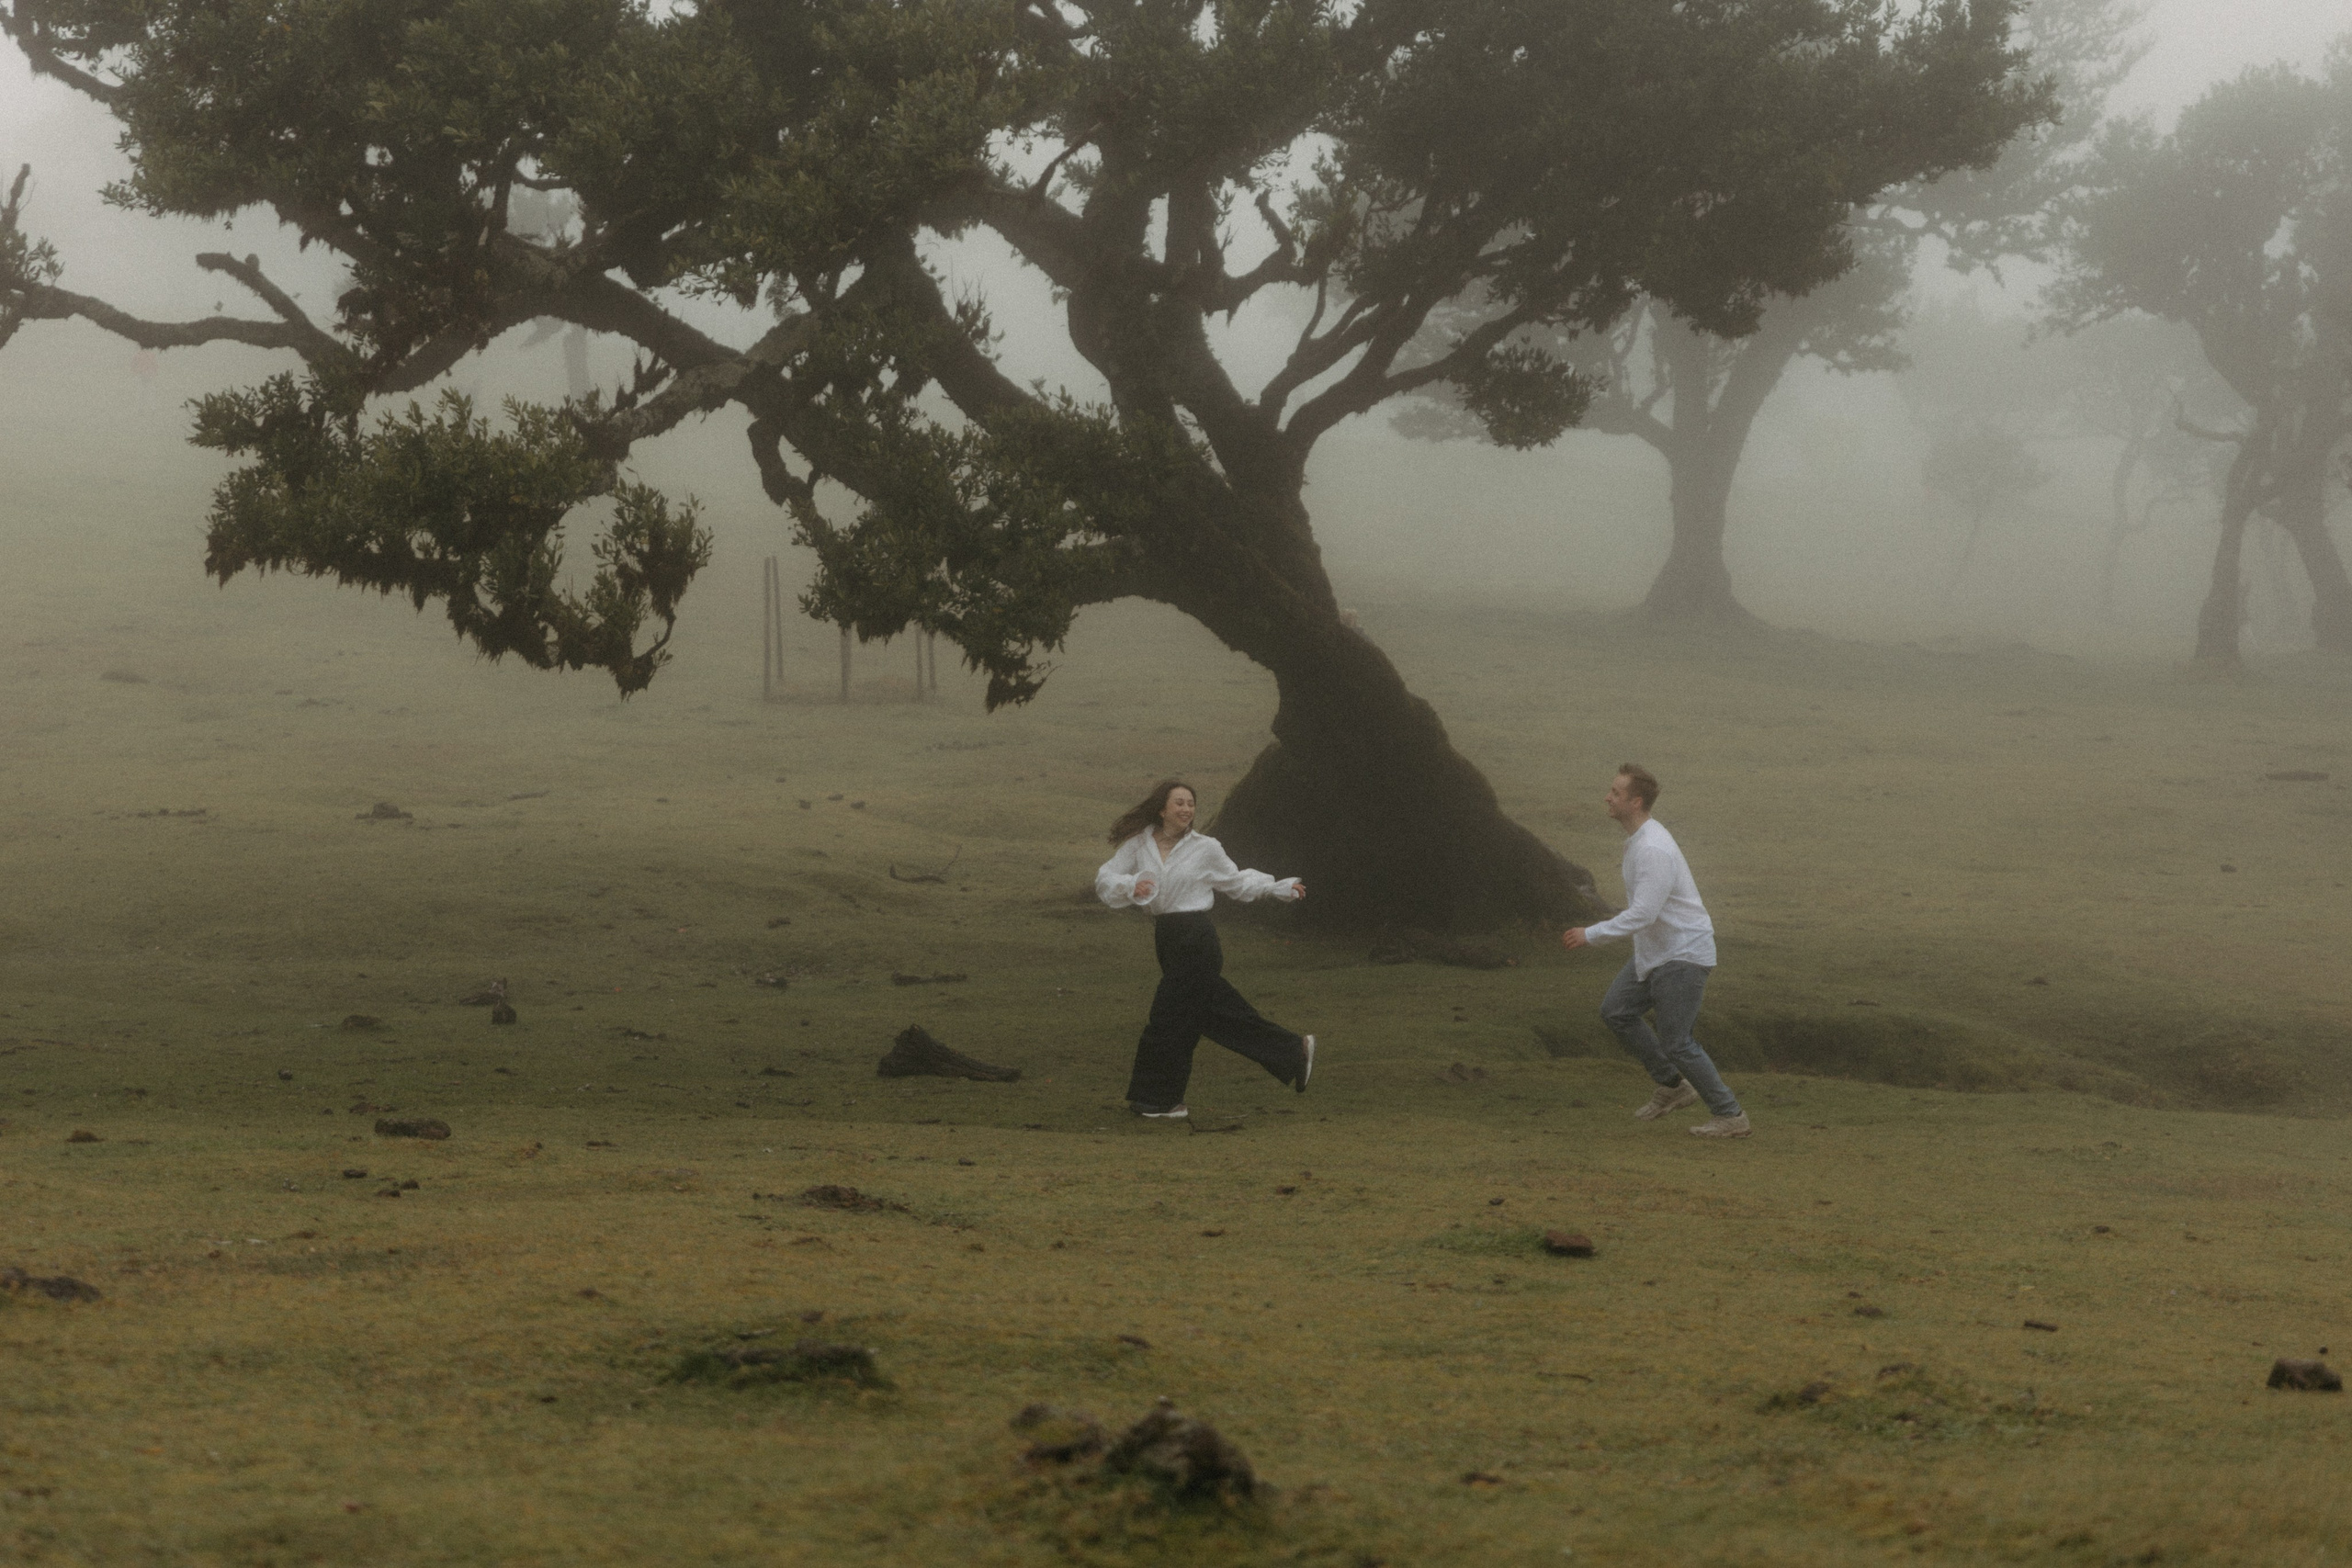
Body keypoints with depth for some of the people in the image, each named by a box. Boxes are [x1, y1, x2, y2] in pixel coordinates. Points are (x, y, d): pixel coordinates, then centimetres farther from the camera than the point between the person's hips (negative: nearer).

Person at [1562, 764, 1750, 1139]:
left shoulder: (1654, 851, -27)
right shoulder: (1637, 839, 6)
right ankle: (1672, 1087, 19)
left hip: (1683, 956, -10)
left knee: (1675, 1042, -6)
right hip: (1654, 953, 10)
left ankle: (1729, 1115, 5)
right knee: (1616, 1011, 11)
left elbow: (1642, 914, -32)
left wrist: (1590, 935, -28)